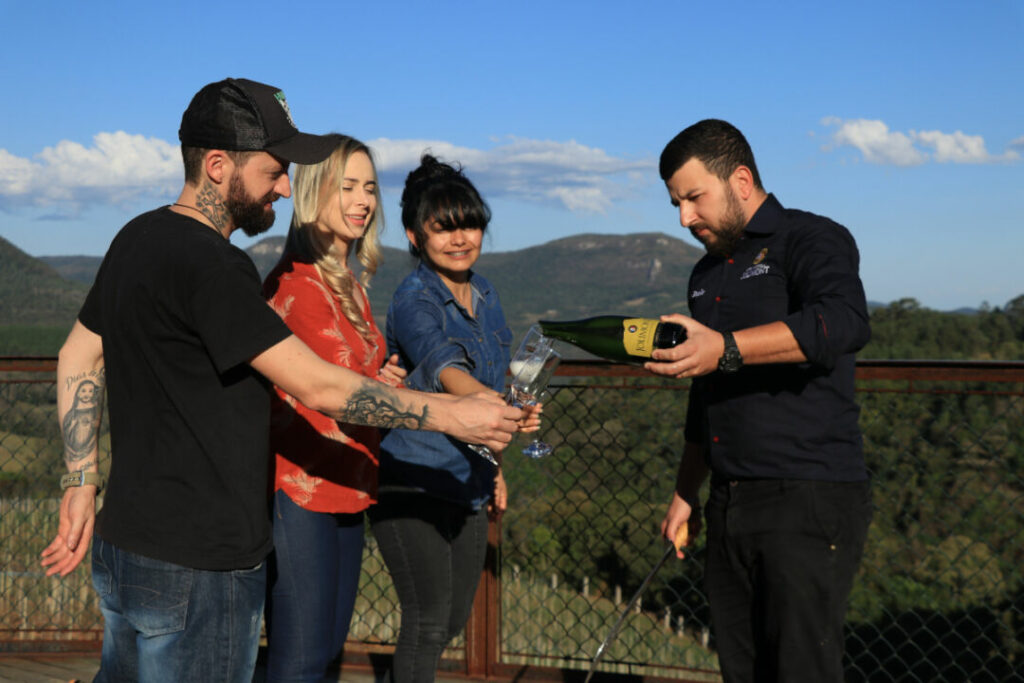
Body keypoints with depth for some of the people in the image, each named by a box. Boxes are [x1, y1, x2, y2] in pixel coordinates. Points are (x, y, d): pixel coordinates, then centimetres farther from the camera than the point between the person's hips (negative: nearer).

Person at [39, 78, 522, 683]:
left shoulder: (138, 239, 9)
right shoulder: (210, 264, -22)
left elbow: (78, 358, 16)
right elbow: (317, 387, -23)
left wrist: (81, 484, 17)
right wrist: (453, 415, -16)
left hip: (125, 543, 9)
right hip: (198, 565, -9)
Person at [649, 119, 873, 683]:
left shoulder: (812, 240, -5)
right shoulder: (706, 273, 20)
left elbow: (844, 323, -29)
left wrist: (726, 350, -38)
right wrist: (685, 493, 24)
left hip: (809, 502, -7)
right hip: (728, 508, 8)